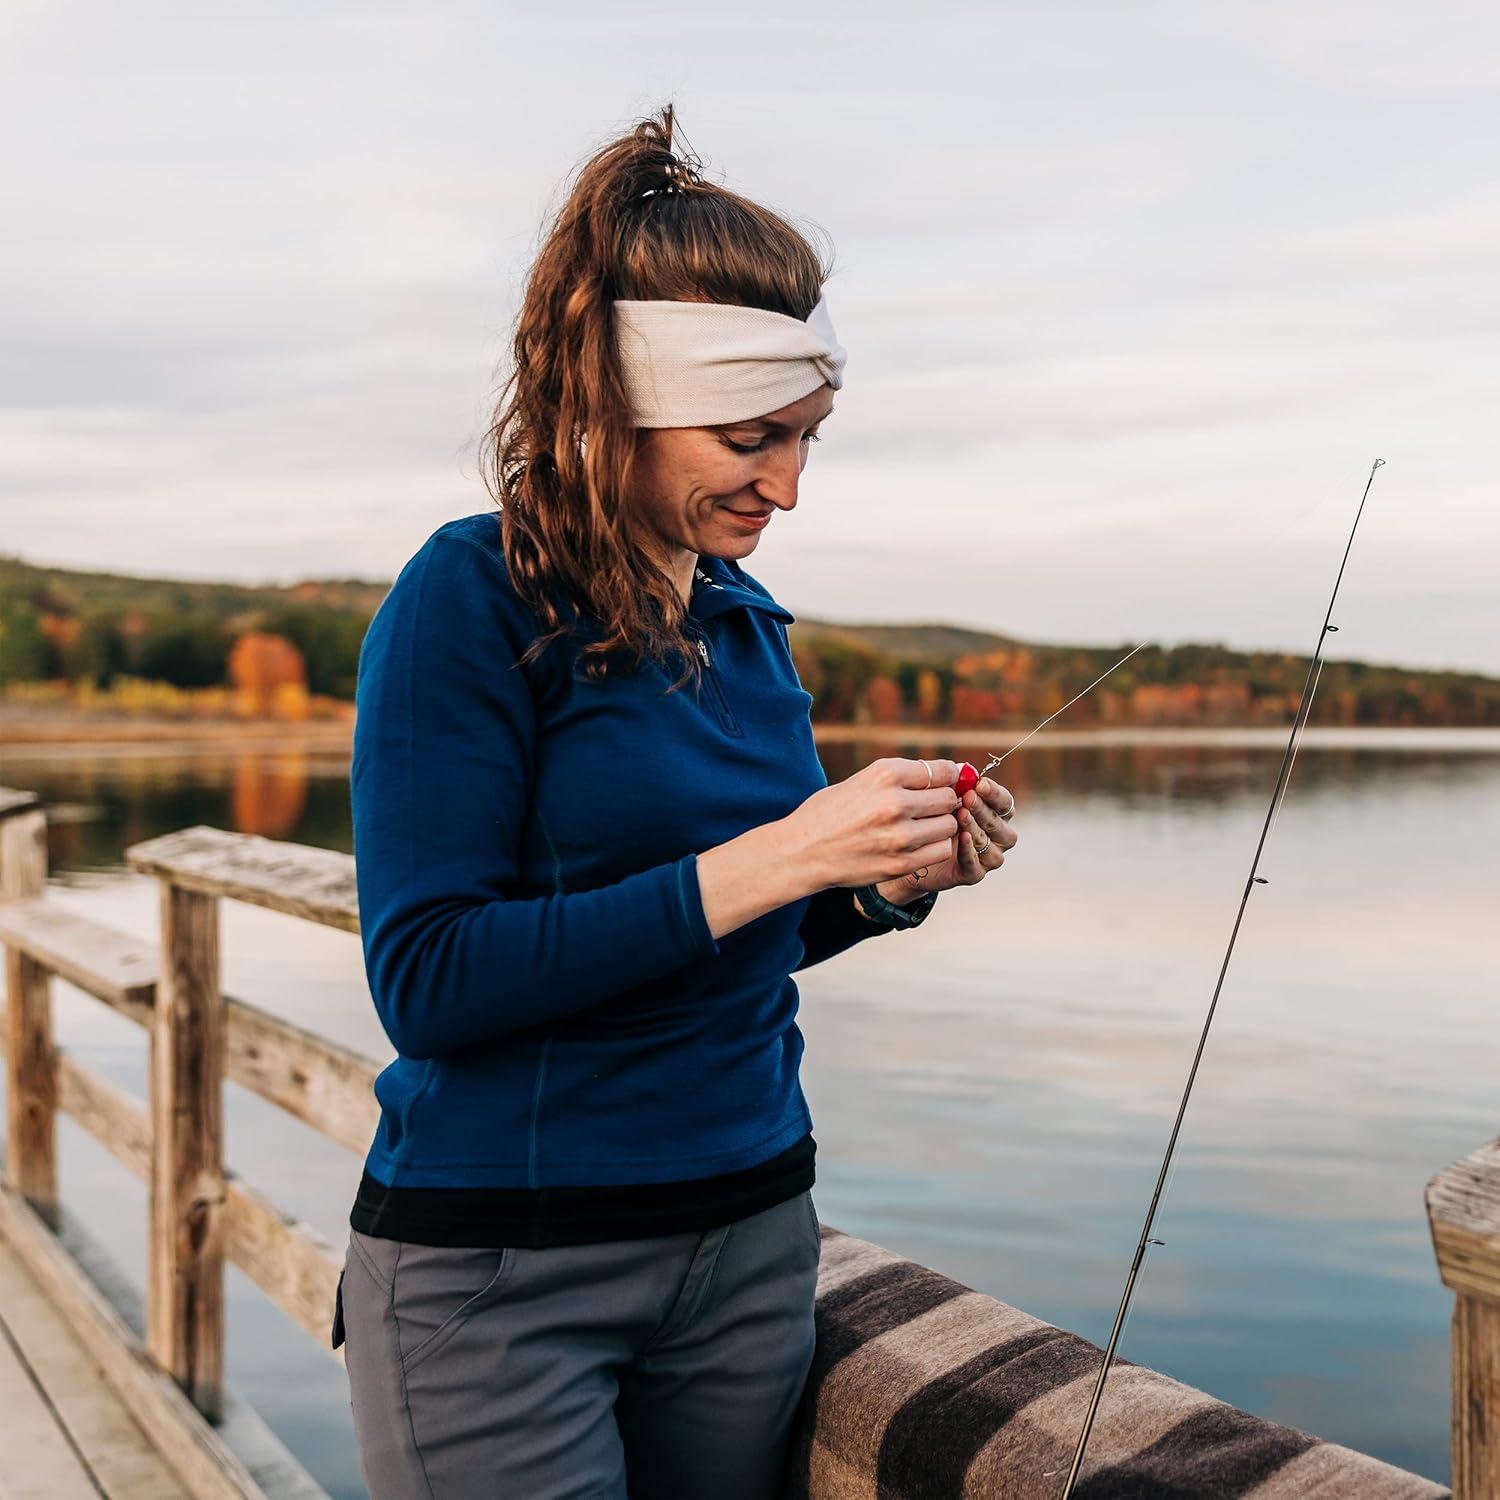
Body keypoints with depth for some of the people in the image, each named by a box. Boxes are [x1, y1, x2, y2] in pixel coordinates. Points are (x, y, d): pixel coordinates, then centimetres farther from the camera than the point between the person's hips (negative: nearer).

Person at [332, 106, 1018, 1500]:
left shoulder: (745, 617, 6)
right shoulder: (474, 596, -13)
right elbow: (428, 979, -20)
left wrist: (895, 880, -5)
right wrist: (768, 858, -24)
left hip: (750, 1232, 6)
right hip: (496, 1265, -6)